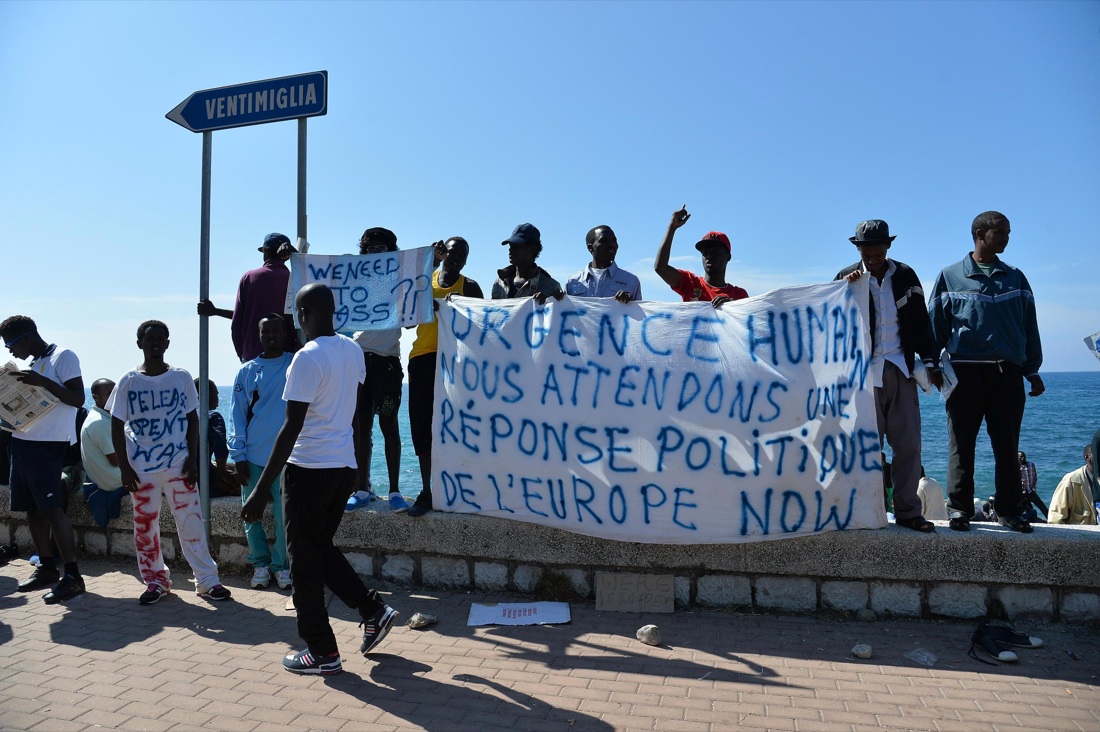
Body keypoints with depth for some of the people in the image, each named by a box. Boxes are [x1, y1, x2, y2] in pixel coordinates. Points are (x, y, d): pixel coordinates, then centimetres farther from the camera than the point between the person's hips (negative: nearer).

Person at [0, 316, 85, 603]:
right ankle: (47, 567, 20)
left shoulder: (63, 357, -6)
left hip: (47, 443, -8)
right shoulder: (33, 365, 18)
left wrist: (42, 382, -23)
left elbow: (78, 399, -13)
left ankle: (72, 575, -10)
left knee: (51, 507, -12)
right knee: (32, 508, 10)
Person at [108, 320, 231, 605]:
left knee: (191, 522, -1)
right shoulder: (128, 382, 0)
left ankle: (207, 580, 5)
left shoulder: (181, 378, 2)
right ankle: (156, 580, 23)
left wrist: (192, 458, -3)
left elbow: (192, 419, 5)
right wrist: (124, 468, -4)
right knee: (145, 526, 8)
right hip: (141, 469, 1)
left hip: (178, 465, -1)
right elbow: (117, 427, 2)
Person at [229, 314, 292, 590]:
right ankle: (260, 563, 25)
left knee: (284, 515, 0)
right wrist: (238, 456, 0)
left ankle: (281, 565, 17)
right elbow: (237, 416, 5)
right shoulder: (247, 371, 6)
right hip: (253, 456, 2)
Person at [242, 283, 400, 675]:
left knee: (305, 558, 6)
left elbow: (292, 427, -20)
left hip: (308, 468, -7)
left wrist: (262, 488, -18)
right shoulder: (353, 350, 6)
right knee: (321, 547, 22)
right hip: (344, 466, 8)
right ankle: (373, 609, 15)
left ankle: (321, 652, 14)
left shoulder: (307, 358, -16)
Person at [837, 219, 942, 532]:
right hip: (864, 372, -2)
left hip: (901, 370, 2)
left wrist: (930, 363, 7)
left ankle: (907, 511, 10)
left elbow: (920, 322, 12)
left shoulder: (905, 276, 8)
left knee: (908, 444, 1)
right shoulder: (847, 278, 4)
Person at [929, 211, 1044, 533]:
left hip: (1007, 372, 2)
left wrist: (1033, 370, 9)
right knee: (961, 443, 1)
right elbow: (936, 325, 7)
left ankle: (1009, 509, 14)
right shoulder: (951, 276, 7)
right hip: (965, 371, -2)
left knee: (1007, 445, 6)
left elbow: (1029, 326, 14)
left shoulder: (1015, 277, 14)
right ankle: (959, 508, 8)